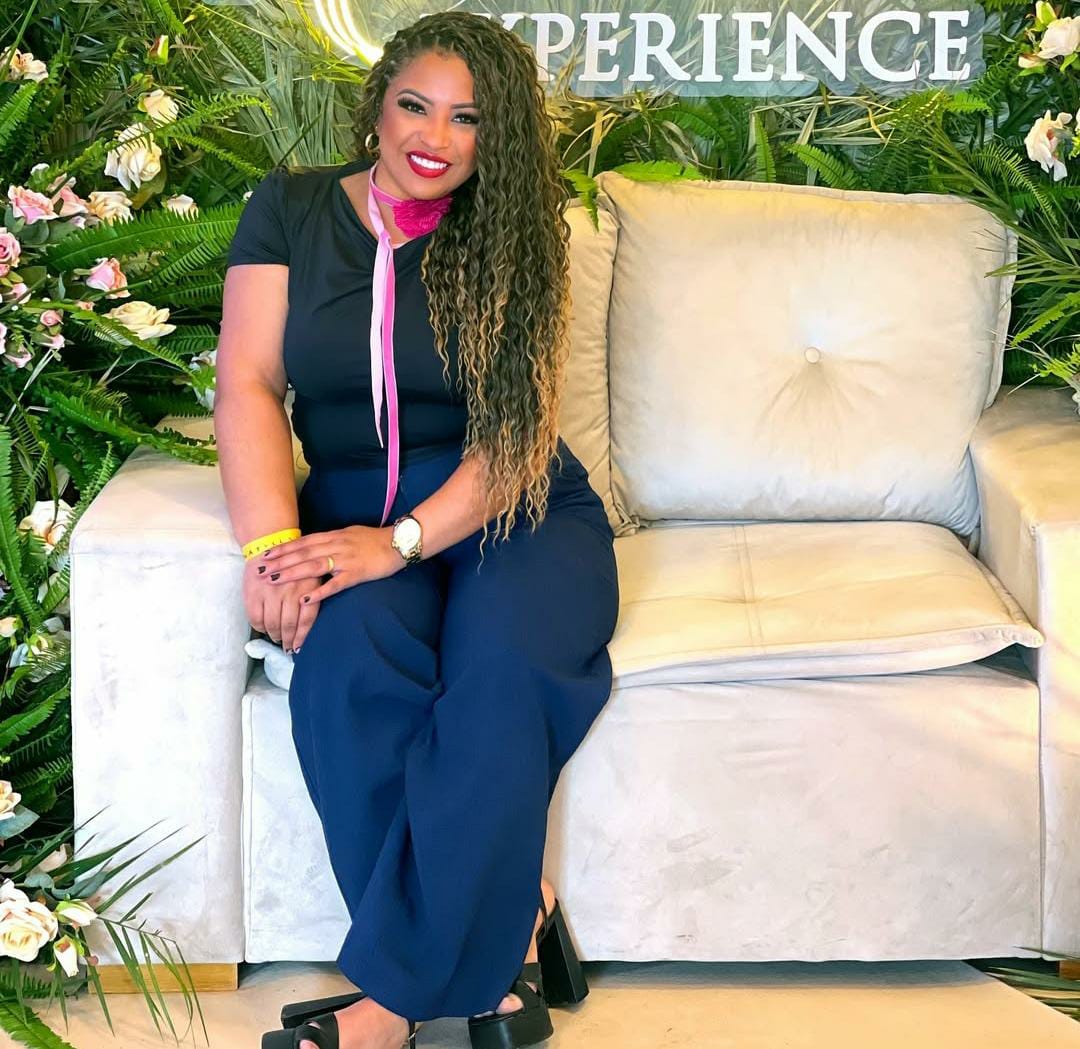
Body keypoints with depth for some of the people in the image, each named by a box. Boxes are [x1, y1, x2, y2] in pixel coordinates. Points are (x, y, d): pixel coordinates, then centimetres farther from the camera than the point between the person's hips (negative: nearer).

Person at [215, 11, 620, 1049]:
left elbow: (518, 432, -6)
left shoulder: (510, 239, 3)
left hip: (511, 511, -1)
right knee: (352, 660, -34)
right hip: (353, 508, 1)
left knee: (506, 663, -34)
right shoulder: (289, 211, 7)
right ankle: (503, 934, -22)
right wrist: (270, 549, -18)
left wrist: (402, 540, -22)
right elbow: (249, 386, -2)